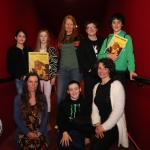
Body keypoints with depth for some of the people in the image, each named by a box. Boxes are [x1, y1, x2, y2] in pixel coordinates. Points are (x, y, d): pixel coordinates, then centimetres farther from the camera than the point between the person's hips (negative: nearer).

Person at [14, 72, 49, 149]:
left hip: (40, 132, 2)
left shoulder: (42, 97, 6)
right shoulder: (18, 98, -1)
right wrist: (27, 132, -9)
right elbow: (17, 119, 0)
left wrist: (40, 131, -7)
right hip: (24, 132, -1)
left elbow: (45, 116, 6)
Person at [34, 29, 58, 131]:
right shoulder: (36, 50, 9)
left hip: (48, 76, -3)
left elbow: (55, 64, -2)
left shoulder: (52, 49, 1)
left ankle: (48, 122, 10)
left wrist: (54, 77, -8)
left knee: (47, 98, 0)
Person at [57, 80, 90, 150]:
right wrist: (64, 132, -18)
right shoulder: (63, 103, -1)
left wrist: (87, 136, 7)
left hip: (79, 130, 0)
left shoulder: (84, 103, -1)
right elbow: (60, 119, -3)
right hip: (66, 129, 0)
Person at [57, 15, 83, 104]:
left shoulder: (78, 37, 3)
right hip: (63, 69, 3)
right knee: (60, 95, -1)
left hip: (76, 69, -2)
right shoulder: (60, 38, 13)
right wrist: (57, 69, 14)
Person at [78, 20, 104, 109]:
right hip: (90, 75, -1)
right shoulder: (83, 43, 8)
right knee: (90, 97, 0)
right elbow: (82, 60, -1)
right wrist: (90, 70, -12)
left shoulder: (103, 41, 13)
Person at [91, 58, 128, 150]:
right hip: (101, 124, 6)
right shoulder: (97, 87, 9)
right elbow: (95, 108, 5)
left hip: (114, 126, -6)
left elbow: (118, 111, -16)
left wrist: (104, 127, -14)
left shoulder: (116, 85, -11)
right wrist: (97, 124, -11)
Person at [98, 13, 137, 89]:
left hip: (120, 73, -3)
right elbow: (99, 56, 9)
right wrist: (109, 55, -11)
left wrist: (131, 69, -22)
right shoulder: (107, 39, 12)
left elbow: (130, 55, -9)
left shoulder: (127, 38, 2)